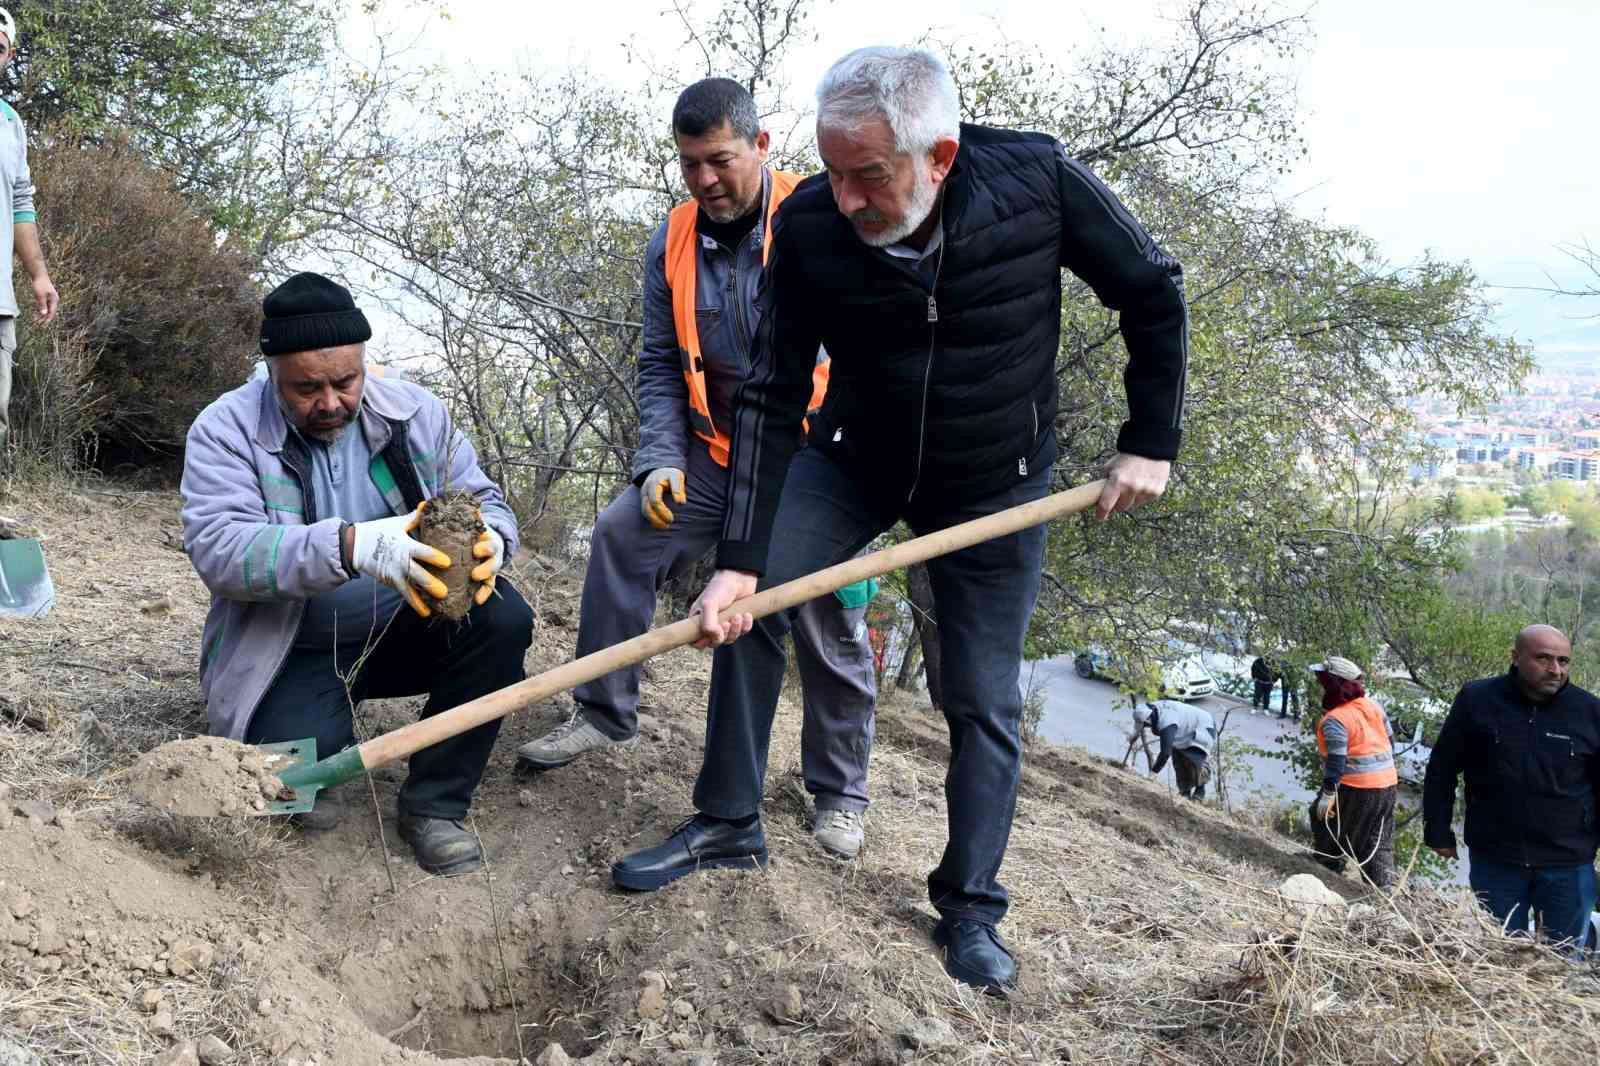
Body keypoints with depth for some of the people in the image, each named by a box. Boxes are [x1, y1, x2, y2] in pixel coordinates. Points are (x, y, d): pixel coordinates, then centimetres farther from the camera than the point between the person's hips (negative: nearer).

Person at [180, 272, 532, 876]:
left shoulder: (415, 413, -1)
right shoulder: (227, 430, -12)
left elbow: (486, 502, 1)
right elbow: (217, 548, -27)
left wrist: (489, 541, -27)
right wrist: (350, 547, -42)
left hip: (405, 630, 3)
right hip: (296, 652, -3)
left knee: (504, 619, -24)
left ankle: (434, 805, -9)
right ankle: (319, 760, 10)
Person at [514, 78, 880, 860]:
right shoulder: (674, 244, 2)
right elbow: (660, 368, 8)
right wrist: (662, 461, -6)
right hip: (721, 453, 5)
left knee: (829, 621, -5)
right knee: (621, 534, -8)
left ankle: (840, 792, 14)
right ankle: (605, 715, 9)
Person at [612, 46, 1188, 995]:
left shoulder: (1041, 181, -28)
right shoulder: (809, 226, -23)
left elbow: (1153, 293, -12)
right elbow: (773, 397, -20)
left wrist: (1151, 442, -10)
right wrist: (740, 559, -25)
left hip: (994, 482, -1)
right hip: (854, 456, 2)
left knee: (985, 700, 1)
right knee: (752, 595, -13)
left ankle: (971, 907, 16)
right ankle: (729, 821, 4)